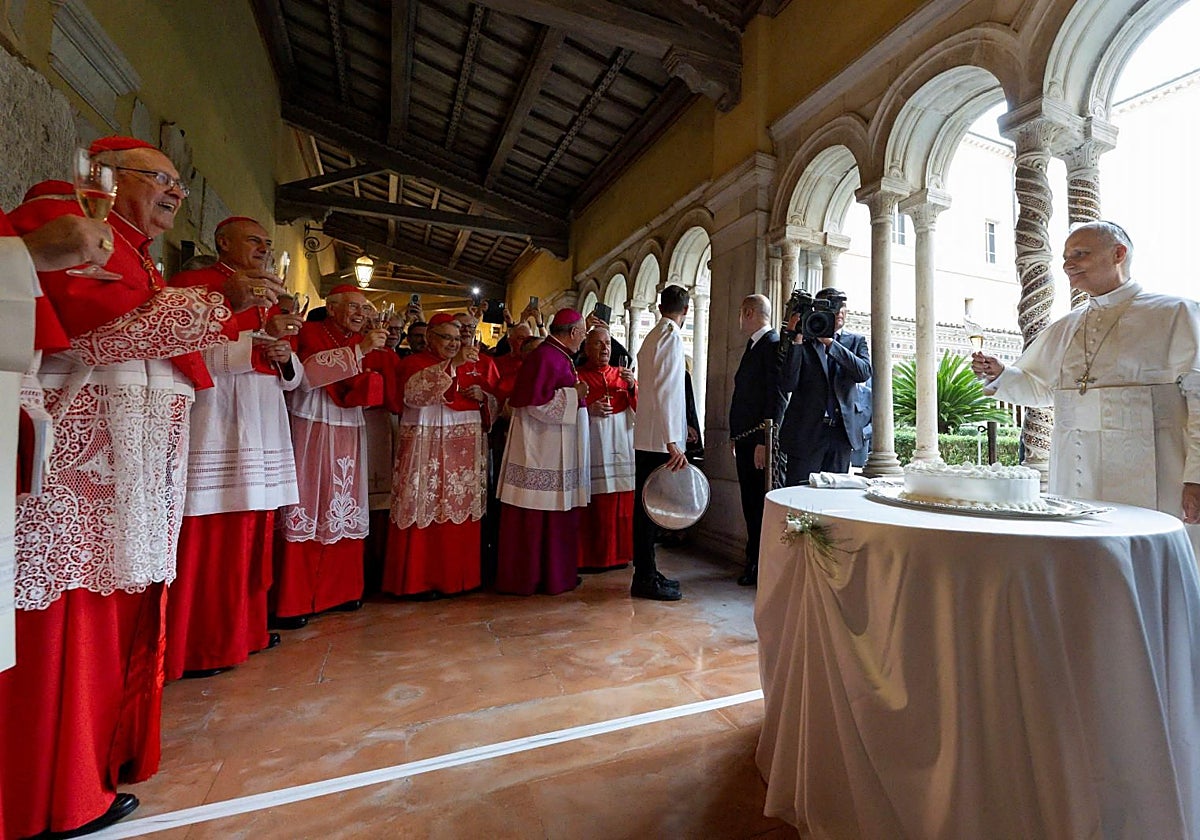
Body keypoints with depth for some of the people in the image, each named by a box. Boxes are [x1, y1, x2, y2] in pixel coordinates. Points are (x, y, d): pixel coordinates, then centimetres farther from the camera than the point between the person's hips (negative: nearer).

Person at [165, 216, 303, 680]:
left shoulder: (270, 299, 23)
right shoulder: (193, 283, 2)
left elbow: (293, 374, 22)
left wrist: (285, 357, 0)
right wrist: (261, 336, -15)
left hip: (263, 425, 7)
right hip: (215, 423, -7)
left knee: (254, 530, 8)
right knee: (211, 536, -5)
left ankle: (245, 628, 19)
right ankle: (199, 648, 7)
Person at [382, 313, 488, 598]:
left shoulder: (465, 366, 18)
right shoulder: (413, 362, 1)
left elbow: (485, 402, 23)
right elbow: (414, 392, -21)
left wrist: (481, 395, -1)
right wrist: (451, 365, -27)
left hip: (464, 447, 5)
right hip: (427, 445, -5)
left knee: (461, 508, 7)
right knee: (426, 508, -4)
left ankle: (458, 575, 19)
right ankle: (418, 580, 10)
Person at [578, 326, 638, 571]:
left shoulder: (623, 375, 17)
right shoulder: (578, 376, 6)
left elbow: (640, 409, 9)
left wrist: (632, 387, -7)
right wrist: (589, 409, -17)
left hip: (621, 445, 4)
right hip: (592, 447, -4)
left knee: (621, 503, 5)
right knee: (595, 504, -5)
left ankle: (618, 553, 18)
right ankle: (590, 557, 7)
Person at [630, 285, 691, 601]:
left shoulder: (651, 336, 17)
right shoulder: (671, 337, -10)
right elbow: (664, 391, -20)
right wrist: (672, 442, -21)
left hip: (645, 437, 10)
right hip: (660, 438, -10)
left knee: (647, 505, 14)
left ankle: (647, 573, 26)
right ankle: (645, 579, 8)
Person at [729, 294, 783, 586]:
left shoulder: (773, 344, -11)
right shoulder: (752, 345, 19)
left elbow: (777, 397, -18)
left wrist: (764, 441, -22)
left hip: (761, 440, -9)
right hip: (745, 439, 9)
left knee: (762, 505, -1)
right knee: (750, 505, 15)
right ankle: (754, 562, 26)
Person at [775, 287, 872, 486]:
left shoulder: (856, 341, 11)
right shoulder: (802, 340, 1)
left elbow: (864, 372, -9)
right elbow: (787, 385, -11)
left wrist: (830, 342, -15)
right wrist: (795, 341, -17)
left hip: (842, 431, 3)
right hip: (806, 431, -3)